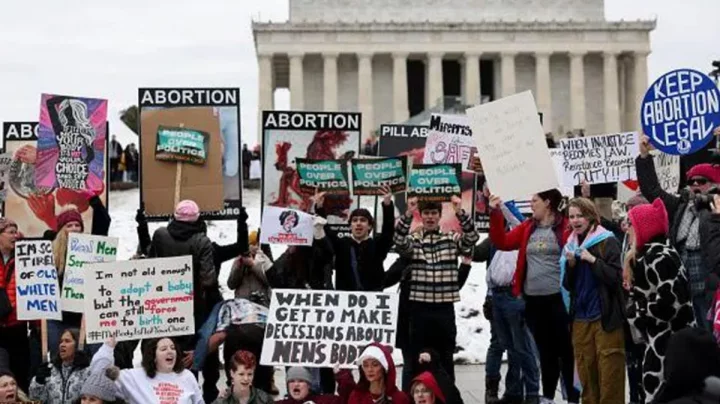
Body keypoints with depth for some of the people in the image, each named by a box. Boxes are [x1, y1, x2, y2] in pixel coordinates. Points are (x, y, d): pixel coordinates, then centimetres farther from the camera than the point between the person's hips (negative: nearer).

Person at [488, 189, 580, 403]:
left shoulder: (566, 227, -6)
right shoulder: (527, 227, 11)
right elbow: (502, 242, 9)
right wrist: (495, 214, 4)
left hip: (558, 298, -6)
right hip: (533, 299, 6)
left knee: (566, 350, 2)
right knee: (545, 351, 15)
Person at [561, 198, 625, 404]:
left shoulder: (607, 241, -5)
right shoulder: (571, 244, 11)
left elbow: (616, 277, -13)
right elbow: (568, 285, 11)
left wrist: (592, 260, -19)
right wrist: (571, 264, -5)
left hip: (606, 317, -5)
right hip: (580, 317, 5)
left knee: (609, 372, -5)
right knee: (586, 372, 7)